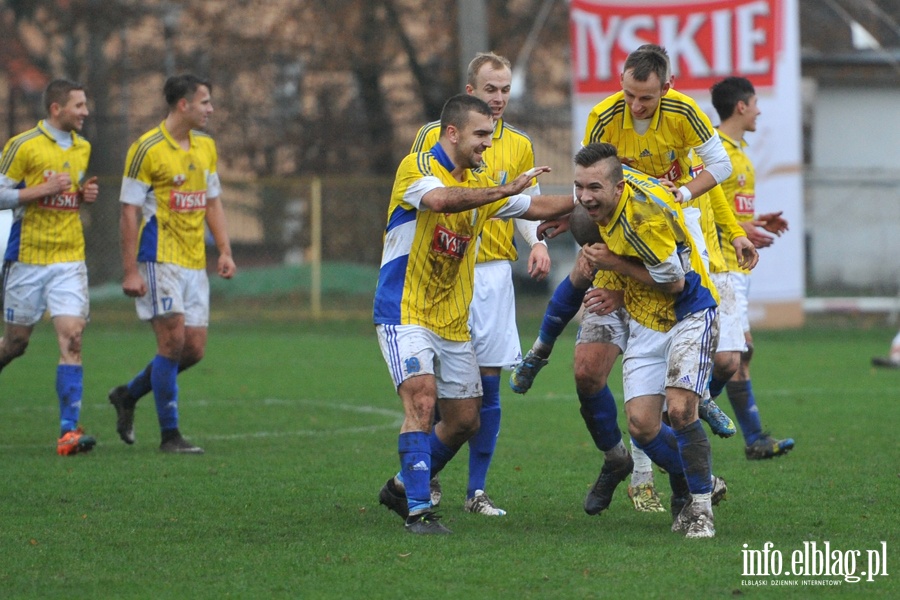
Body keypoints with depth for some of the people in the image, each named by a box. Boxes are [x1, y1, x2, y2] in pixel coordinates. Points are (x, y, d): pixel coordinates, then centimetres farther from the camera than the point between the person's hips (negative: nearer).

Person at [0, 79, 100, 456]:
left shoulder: (82, 148, 11)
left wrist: (85, 195, 3)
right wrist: (43, 189, -18)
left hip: (70, 259, 4)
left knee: (72, 339, -12)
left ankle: (69, 430, -16)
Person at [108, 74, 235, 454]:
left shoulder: (206, 147, 13)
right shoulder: (146, 149, -9)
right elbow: (129, 211, -9)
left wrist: (225, 251, 9)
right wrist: (131, 271, -13)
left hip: (195, 262, 7)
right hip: (160, 258, -7)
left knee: (194, 349, 4)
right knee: (173, 341, -12)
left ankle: (128, 396, 26)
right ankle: (169, 434, -3)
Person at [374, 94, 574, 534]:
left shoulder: (479, 183, 11)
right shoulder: (417, 167, -13)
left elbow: (537, 207, 20)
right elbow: (440, 199, -35)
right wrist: (504, 190, -38)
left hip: (454, 324, 8)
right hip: (405, 314, -8)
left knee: (464, 420, 8)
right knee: (422, 400, -23)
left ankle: (403, 486, 27)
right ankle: (418, 510, -20)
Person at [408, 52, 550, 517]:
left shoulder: (519, 146, 10)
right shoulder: (435, 136, 2)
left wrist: (537, 244, -3)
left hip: (493, 269, 2)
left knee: (487, 384, 1)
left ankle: (477, 491, 7)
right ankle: (428, 478, 14)